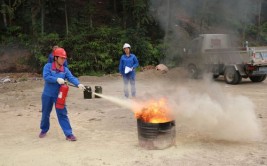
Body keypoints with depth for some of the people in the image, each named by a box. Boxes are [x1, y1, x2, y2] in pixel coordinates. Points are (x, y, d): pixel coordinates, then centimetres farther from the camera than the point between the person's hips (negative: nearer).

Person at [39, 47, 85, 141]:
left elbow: (71, 78, -17)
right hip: (47, 95, -1)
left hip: (59, 96, 1)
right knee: (45, 114, 15)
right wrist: (57, 79, -35)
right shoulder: (48, 66, -9)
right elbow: (46, 77, -23)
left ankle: (69, 134, -2)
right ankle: (44, 130, 38)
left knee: (62, 114, -1)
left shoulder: (65, 70, -2)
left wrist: (78, 84, -36)